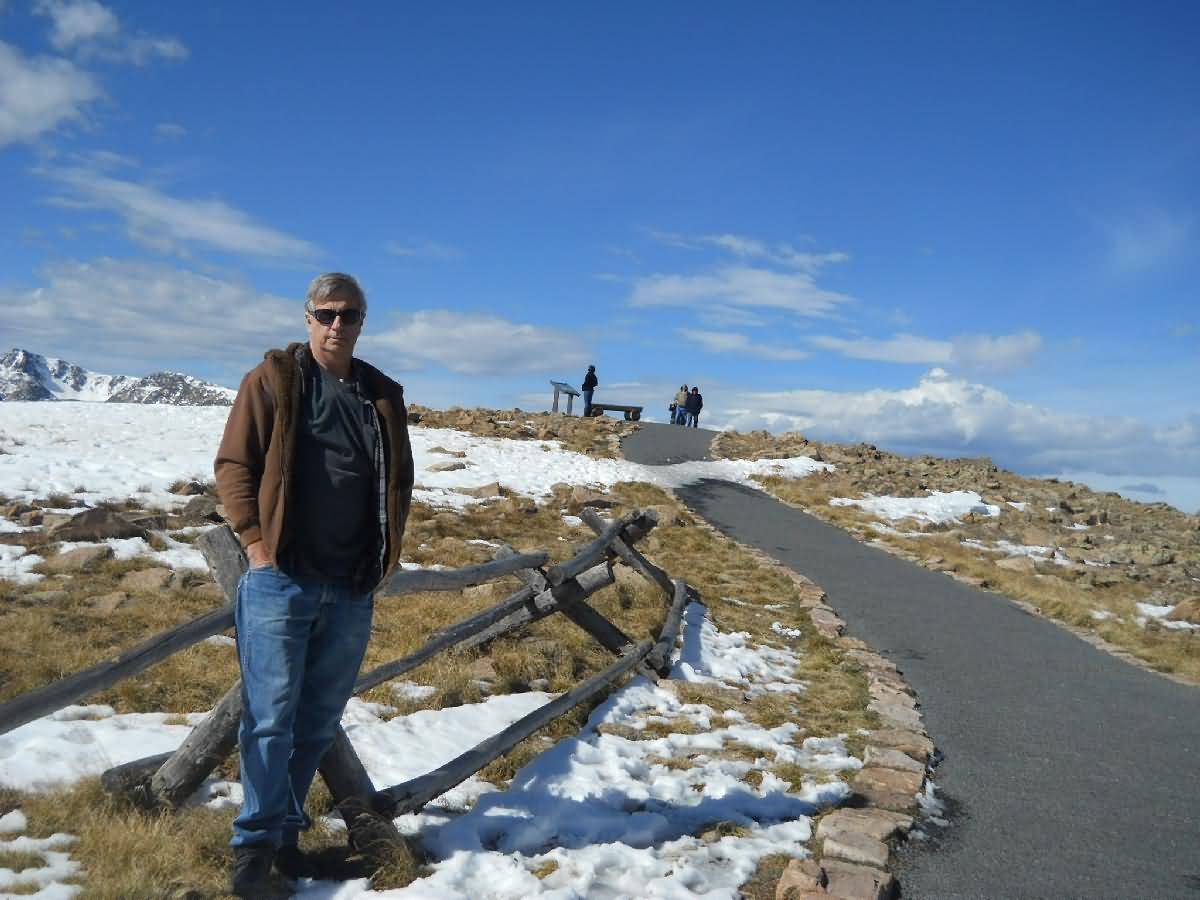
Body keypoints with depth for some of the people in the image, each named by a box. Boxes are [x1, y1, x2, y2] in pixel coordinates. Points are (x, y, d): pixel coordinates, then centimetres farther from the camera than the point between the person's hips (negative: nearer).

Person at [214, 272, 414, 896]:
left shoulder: (382, 395, 11)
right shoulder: (272, 380, 0)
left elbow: (400, 479, 17)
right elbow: (234, 464, -2)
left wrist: (387, 547, 8)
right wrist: (255, 539, -9)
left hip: (352, 588, 4)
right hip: (281, 578, -4)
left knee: (319, 720, 13)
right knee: (271, 717, 1)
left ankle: (286, 828, 29)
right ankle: (257, 840, 16)